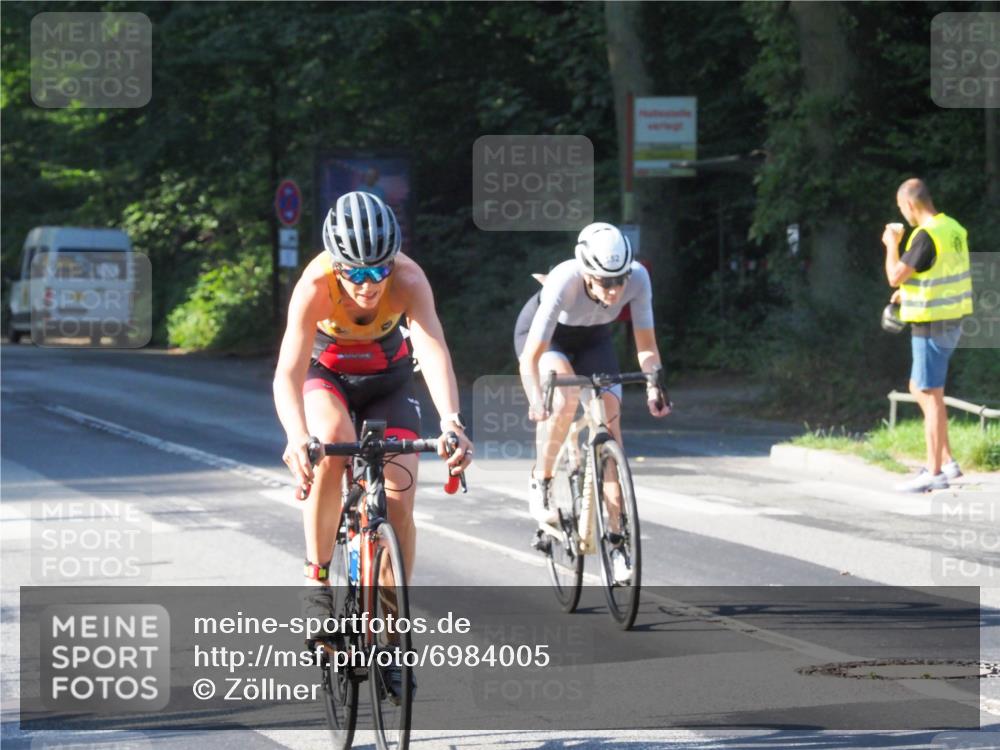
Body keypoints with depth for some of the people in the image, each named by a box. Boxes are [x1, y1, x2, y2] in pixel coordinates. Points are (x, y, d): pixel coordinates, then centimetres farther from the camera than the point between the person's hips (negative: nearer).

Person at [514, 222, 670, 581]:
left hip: (592, 338, 3)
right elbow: (531, 357, -40)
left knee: (610, 422, -11)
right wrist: (537, 399, -56)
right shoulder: (564, 281, -41)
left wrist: (653, 385, -38)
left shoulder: (637, 278, -32)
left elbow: (646, 344, -21)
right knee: (565, 397, -34)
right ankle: (540, 483, -10)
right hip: (545, 335, -3)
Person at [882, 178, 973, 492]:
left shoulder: (926, 236, -21)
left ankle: (934, 473, 0)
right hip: (952, 322, 9)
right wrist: (909, 289, 17)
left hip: (932, 325, -9)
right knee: (920, 390, 19)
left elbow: (895, 276, -19)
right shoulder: (954, 230, 8)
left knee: (931, 395, -3)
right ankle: (947, 461, 19)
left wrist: (891, 244, -3)